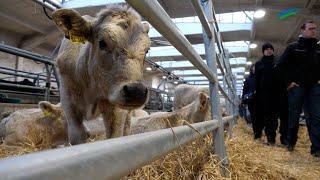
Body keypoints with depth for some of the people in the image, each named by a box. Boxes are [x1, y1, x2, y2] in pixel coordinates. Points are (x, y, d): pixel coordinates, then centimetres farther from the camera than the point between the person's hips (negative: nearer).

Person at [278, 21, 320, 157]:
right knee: (294, 116, 4)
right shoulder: (293, 47, 2)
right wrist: (288, 81, -8)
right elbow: (282, 65, -3)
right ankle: (291, 143, 20)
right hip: (296, 86, -3)